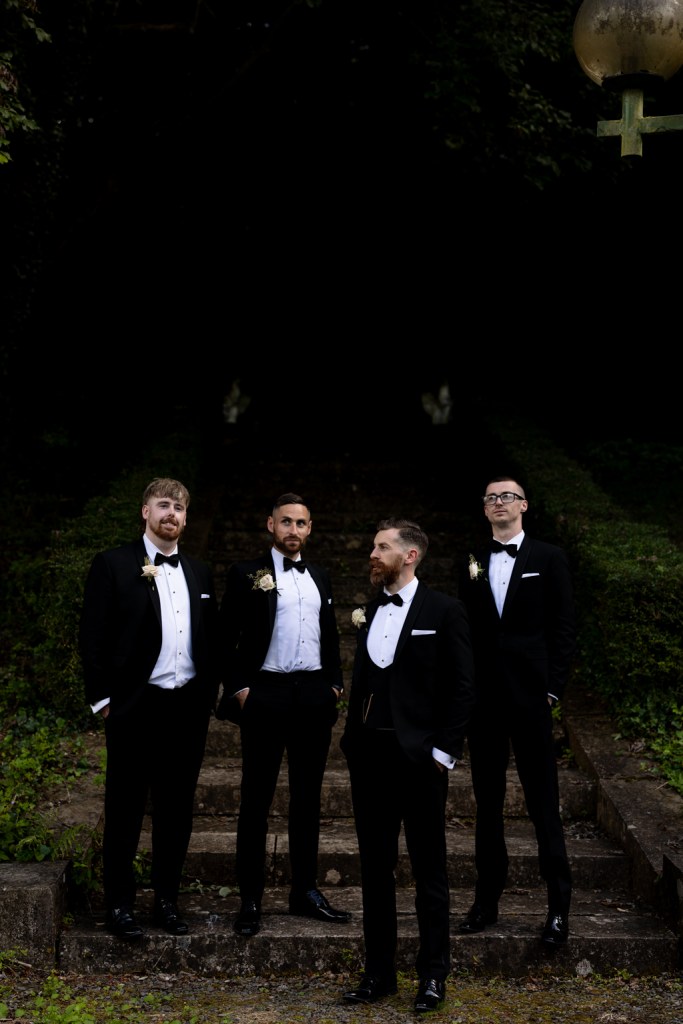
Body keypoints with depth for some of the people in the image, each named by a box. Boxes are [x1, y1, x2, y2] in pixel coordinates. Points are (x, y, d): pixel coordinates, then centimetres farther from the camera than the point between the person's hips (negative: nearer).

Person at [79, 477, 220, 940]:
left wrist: (210, 693, 7)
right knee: (125, 809, 5)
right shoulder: (113, 565, -3)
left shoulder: (200, 573, 12)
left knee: (177, 809, 11)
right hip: (136, 706, -4)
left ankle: (168, 900, 23)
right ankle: (120, 904, 16)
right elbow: (93, 637, -5)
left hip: (189, 706, 5)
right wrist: (102, 698, -9)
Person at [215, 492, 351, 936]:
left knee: (308, 796, 11)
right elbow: (227, 637, -3)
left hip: (315, 696, 5)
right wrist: (238, 689, -10)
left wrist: (334, 682, 9)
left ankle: (306, 891, 22)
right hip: (265, 695, -5)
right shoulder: (247, 574, 0)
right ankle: (250, 900, 8)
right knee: (256, 799, 1)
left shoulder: (321, 577, 15)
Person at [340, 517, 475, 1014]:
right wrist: (352, 739, 7)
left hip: (419, 756, -5)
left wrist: (443, 751, -11)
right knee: (375, 866, 12)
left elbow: (462, 686, -7)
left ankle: (433, 975, 17)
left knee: (429, 868, 6)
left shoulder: (444, 611, -5)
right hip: (369, 754, 6)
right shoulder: (368, 612, 11)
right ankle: (380, 972, 23)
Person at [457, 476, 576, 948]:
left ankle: (559, 905, 7)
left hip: (530, 696, -3)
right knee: (488, 802, 10)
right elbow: (465, 629, 10)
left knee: (544, 802, -1)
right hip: (484, 697, 4)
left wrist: (553, 687, -7)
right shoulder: (474, 564, 12)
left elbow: (564, 626, -1)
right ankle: (487, 900, 19)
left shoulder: (549, 558, 3)